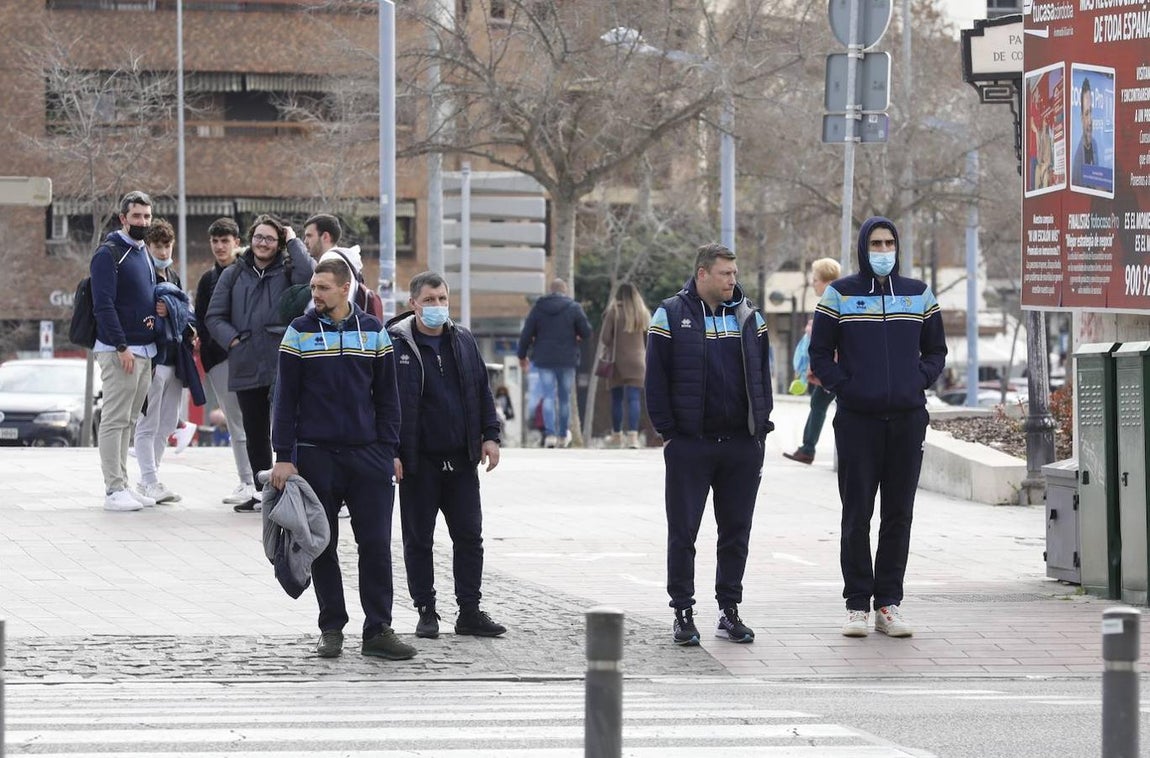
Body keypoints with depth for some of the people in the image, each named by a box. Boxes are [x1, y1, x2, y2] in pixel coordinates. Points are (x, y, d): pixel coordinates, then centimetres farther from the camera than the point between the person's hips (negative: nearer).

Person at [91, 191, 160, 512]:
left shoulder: (143, 254, 18)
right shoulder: (109, 254, -9)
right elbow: (103, 304, -16)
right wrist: (121, 346, -21)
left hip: (145, 350, 8)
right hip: (118, 350, -8)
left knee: (127, 420, 11)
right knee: (115, 419, -8)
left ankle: (121, 484, 15)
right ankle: (114, 489, -9)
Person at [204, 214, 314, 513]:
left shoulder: (286, 271, 5)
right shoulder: (234, 274, 13)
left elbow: (306, 276, -19)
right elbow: (214, 316, 12)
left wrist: (293, 241, -7)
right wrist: (232, 339, -5)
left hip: (282, 366, -4)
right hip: (246, 369, 4)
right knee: (255, 435, 12)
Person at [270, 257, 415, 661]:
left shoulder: (373, 331, 6)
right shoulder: (299, 333, 1)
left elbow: (387, 396, 11)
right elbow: (286, 397, 1)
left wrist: (389, 451, 5)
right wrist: (284, 457, -4)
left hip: (367, 454, 1)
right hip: (315, 455, -1)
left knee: (376, 543, -3)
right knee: (322, 546, 4)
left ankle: (378, 631, 1)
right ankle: (331, 629, 13)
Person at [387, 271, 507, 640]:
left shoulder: (463, 341, 9)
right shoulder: (395, 344, -6)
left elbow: (482, 392, 16)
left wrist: (489, 436, 8)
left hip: (461, 459, 4)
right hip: (418, 461, -4)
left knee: (469, 536, 4)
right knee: (418, 540, 4)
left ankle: (470, 611, 11)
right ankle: (426, 612, 12)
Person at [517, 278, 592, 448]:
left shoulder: (538, 308, 1)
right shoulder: (574, 308, -4)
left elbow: (526, 334, 1)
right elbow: (587, 332, -5)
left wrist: (522, 356, 12)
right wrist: (577, 336, 18)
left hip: (544, 359, 0)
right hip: (567, 360, 0)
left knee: (548, 397, -3)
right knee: (565, 398, 11)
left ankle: (550, 434, -19)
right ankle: (562, 436, 14)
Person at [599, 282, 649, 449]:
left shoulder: (614, 312, -6)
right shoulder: (643, 313, 3)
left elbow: (604, 337, -8)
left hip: (617, 361, -1)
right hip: (637, 363, 1)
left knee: (617, 399, 11)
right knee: (634, 399, -3)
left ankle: (617, 436, 17)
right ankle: (633, 435, -17)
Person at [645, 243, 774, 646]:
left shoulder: (749, 317, 10)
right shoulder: (670, 316, -1)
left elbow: (763, 375, 14)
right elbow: (656, 380, -1)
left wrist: (760, 428, 7)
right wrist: (668, 432, -5)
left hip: (742, 445, 3)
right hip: (689, 444, -3)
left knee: (736, 532, 7)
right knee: (682, 532, 0)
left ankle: (730, 612, 14)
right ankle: (683, 614, 6)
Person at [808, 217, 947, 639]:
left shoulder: (919, 295, 11)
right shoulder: (839, 295, 3)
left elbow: (935, 350, 18)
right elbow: (820, 353, 5)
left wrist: (920, 382, 1)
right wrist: (843, 386, -7)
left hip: (908, 418, 3)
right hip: (857, 419, -2)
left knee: (899, 515, 4)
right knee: (857, 514, -2)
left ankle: (889, 604, 9)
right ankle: (857, 604, 3)